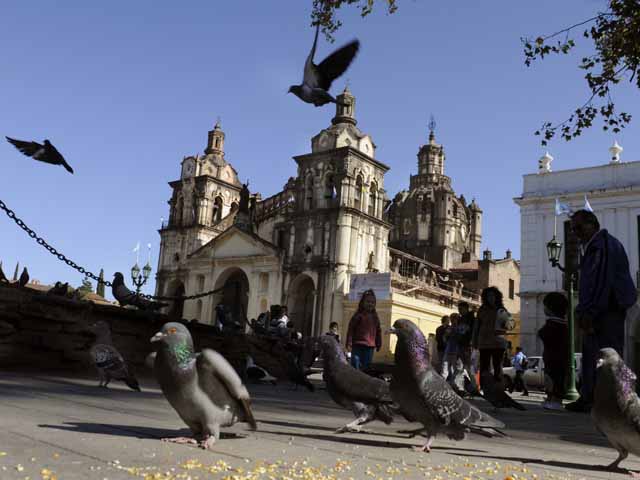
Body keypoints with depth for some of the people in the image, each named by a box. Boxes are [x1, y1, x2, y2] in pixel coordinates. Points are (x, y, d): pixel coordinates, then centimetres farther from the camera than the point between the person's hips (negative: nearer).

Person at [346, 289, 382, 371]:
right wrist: (349, 343, -12)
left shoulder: (375, 317, 12)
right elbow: (351, 329, -6)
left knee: (366, 368, 8)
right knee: (356, 366, -8)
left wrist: (378, 344, 15)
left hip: (370, 347, 5)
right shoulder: (358, 315, -3)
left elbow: (378, 331, 17)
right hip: (358, 345, -4)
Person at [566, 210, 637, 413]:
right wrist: (583, 311, 12)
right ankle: (588, 399, 13)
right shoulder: (591, 246, 20)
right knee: (590, 355, 9)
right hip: (597, 312, 10)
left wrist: (589, 313, -21)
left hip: (608, 310, -10)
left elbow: (602, 281, -20)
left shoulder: (604, 245, -11)